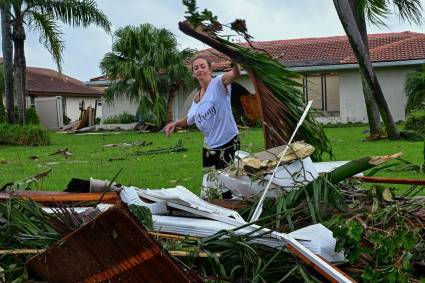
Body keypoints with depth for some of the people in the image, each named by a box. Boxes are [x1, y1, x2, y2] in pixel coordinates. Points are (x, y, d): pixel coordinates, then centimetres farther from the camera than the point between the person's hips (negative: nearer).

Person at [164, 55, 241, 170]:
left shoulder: (218, 84, -12)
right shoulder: (196, 98, 9)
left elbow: (235, 73, -33)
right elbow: (189, 119, 24)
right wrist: (175, 123, 5)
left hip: (228, 144, -7)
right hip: (209, 147, 7)